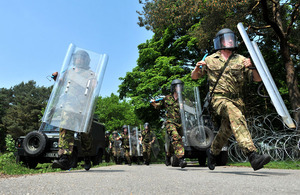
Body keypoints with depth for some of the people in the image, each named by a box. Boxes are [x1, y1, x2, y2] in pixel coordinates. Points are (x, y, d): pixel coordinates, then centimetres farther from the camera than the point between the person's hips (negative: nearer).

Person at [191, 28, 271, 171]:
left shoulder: (241, 60, 12)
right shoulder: (210, 60, 8)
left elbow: (258, 79, 8)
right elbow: (194, 77, 16)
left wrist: (251, 67, -12)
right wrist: (197, 68, -7)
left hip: (236, 100, 4)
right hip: (219, 99, -4)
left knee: (226, 131, 9)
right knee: (236, 116, -32)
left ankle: (212, 152, 37)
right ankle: (252, 155, -38)